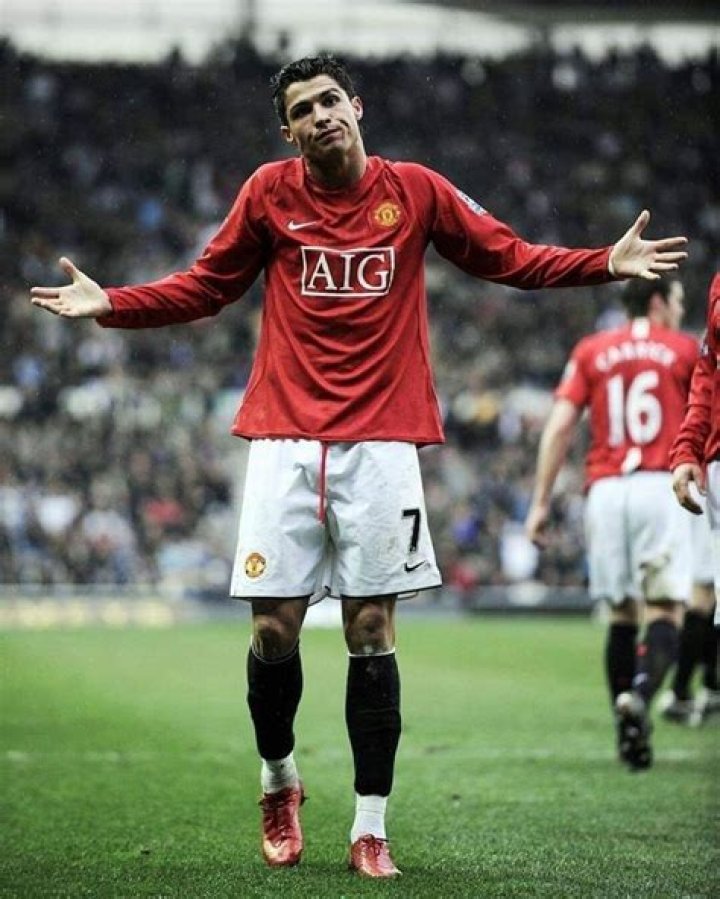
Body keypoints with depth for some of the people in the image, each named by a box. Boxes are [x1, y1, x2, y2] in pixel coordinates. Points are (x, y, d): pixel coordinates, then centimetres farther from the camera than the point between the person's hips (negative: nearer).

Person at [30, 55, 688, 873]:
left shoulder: (415, 190, 3)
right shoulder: (269, 193, 3)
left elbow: (508, 258, 10)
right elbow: (205, 287, 12)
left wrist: (608, 263, -1)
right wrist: (109, 305, 0)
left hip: (381, 443, 0)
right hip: (285, 438, 1)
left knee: (371, 634, -1)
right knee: (273, 629, -1)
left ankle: (370, 831, 5)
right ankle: (278, 779, 26)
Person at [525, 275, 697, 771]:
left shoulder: (590, 352, 12)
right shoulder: (684, 350, 6)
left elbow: (559, 427, 4)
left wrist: (541, 502, 5)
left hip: (605, 489, 3)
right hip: (661, 487, -3)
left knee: (623, 613, 13)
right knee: (665, 611, -4)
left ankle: (628, 731, 8)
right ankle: (641, 692, -31)